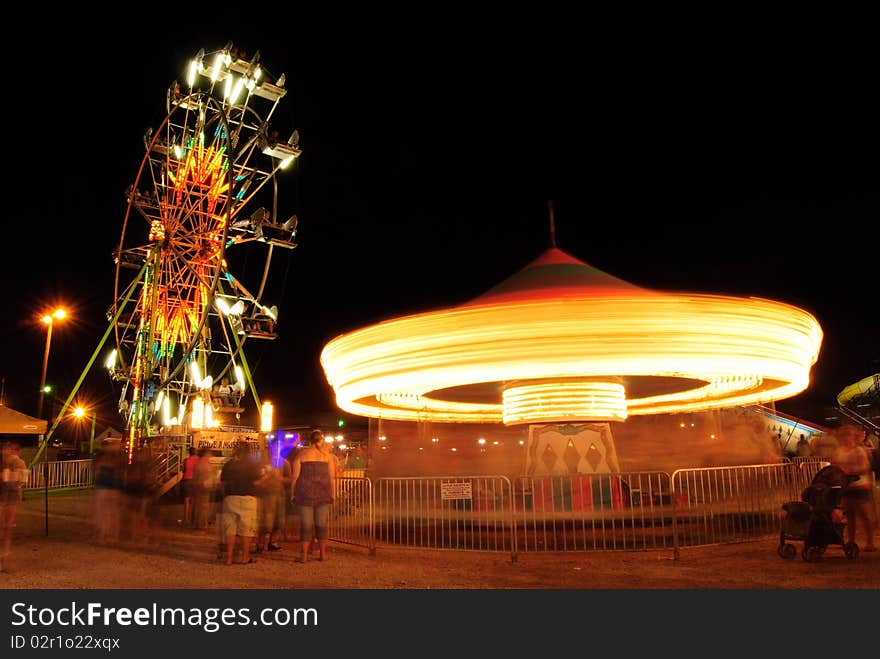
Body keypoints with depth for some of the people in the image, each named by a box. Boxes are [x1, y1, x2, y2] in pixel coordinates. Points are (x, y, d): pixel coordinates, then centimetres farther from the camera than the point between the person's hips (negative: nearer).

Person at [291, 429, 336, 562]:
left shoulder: (301, 454, 3)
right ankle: (323, 554, 11)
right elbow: (332, 477, 3)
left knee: (306, 524, 3)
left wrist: (293, 494, 6)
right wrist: (333, 494, 8)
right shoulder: (328, 455, 5)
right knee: (322, 523, 8)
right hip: (323, 493, 1)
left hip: (305, 492, 0)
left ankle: (304, 555, 3)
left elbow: (295, 476, 1)